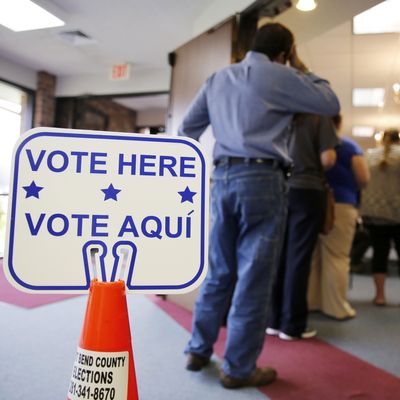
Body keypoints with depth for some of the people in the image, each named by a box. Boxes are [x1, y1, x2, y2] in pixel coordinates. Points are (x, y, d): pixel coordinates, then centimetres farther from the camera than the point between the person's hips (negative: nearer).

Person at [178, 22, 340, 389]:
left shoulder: (217, 79, 18)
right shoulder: (279, 76, 0)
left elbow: (187, 128, 20)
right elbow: (331, 104, 9)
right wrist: (301, 68, 18)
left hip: (222, 178, 6)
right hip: (262, 179, -6)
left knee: (219, 273, 15)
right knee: (254, 279, 1)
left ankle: (198, 350, 24)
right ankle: (239, 369, 11)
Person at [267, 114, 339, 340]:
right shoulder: (320, 115, -1)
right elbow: (328, 159, -10)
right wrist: (314, 168, 11)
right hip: (306, 191, -4)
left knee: (278, 256, 9)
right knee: (298, 258, 1)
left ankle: (274, 320, 17)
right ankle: (292, 325, 8)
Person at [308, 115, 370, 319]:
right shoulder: (349, 146, -1)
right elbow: (363, 179, -7)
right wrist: (349, 188, 11)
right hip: (339, 205, -4)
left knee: (311, 256, 10)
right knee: (337, 257, 0)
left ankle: (309, 302, 17)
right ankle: (336, 307, 5)